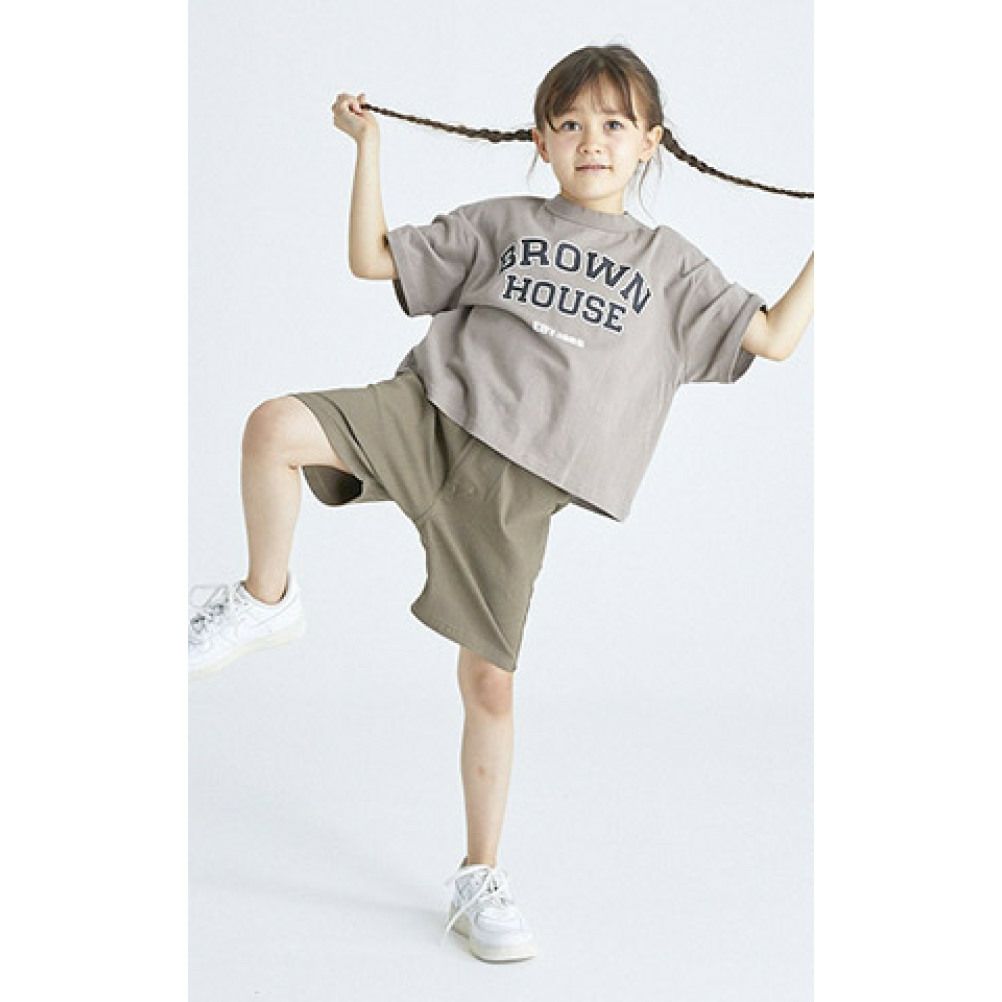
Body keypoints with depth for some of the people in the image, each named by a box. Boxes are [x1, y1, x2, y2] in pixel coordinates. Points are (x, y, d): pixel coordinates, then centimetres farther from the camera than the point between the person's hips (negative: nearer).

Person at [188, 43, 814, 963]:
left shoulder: (669, 264, 15)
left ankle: (480, 878, 19)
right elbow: (372, 260, 17)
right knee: (276, 428, -28)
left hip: (518, 484, 0)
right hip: (429, 412, 0)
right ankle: (267, 601, -4)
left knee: (489, 681, 3)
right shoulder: (503, 224, 15)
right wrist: (369, 145, 13)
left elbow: (773, 338, 13)